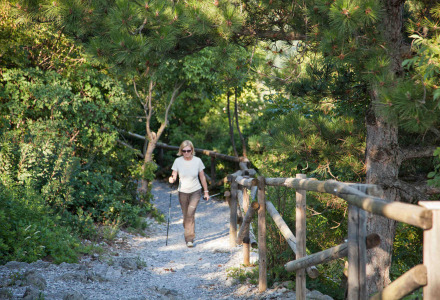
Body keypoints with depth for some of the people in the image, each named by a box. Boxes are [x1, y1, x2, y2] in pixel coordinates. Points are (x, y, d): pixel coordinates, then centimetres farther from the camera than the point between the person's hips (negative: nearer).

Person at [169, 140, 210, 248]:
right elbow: (174, 176, -5)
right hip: (183, 192, 2)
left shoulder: (197, 161, -6)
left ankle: (190, 239, -13)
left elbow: (202, 177, 3)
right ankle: (188, 235, 27)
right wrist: (172, 179, -30)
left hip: (195, 191, -2)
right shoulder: (178, 161, -6)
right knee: (186, 215, 7)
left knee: (190, 214, -17)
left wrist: (206, 191, 7)